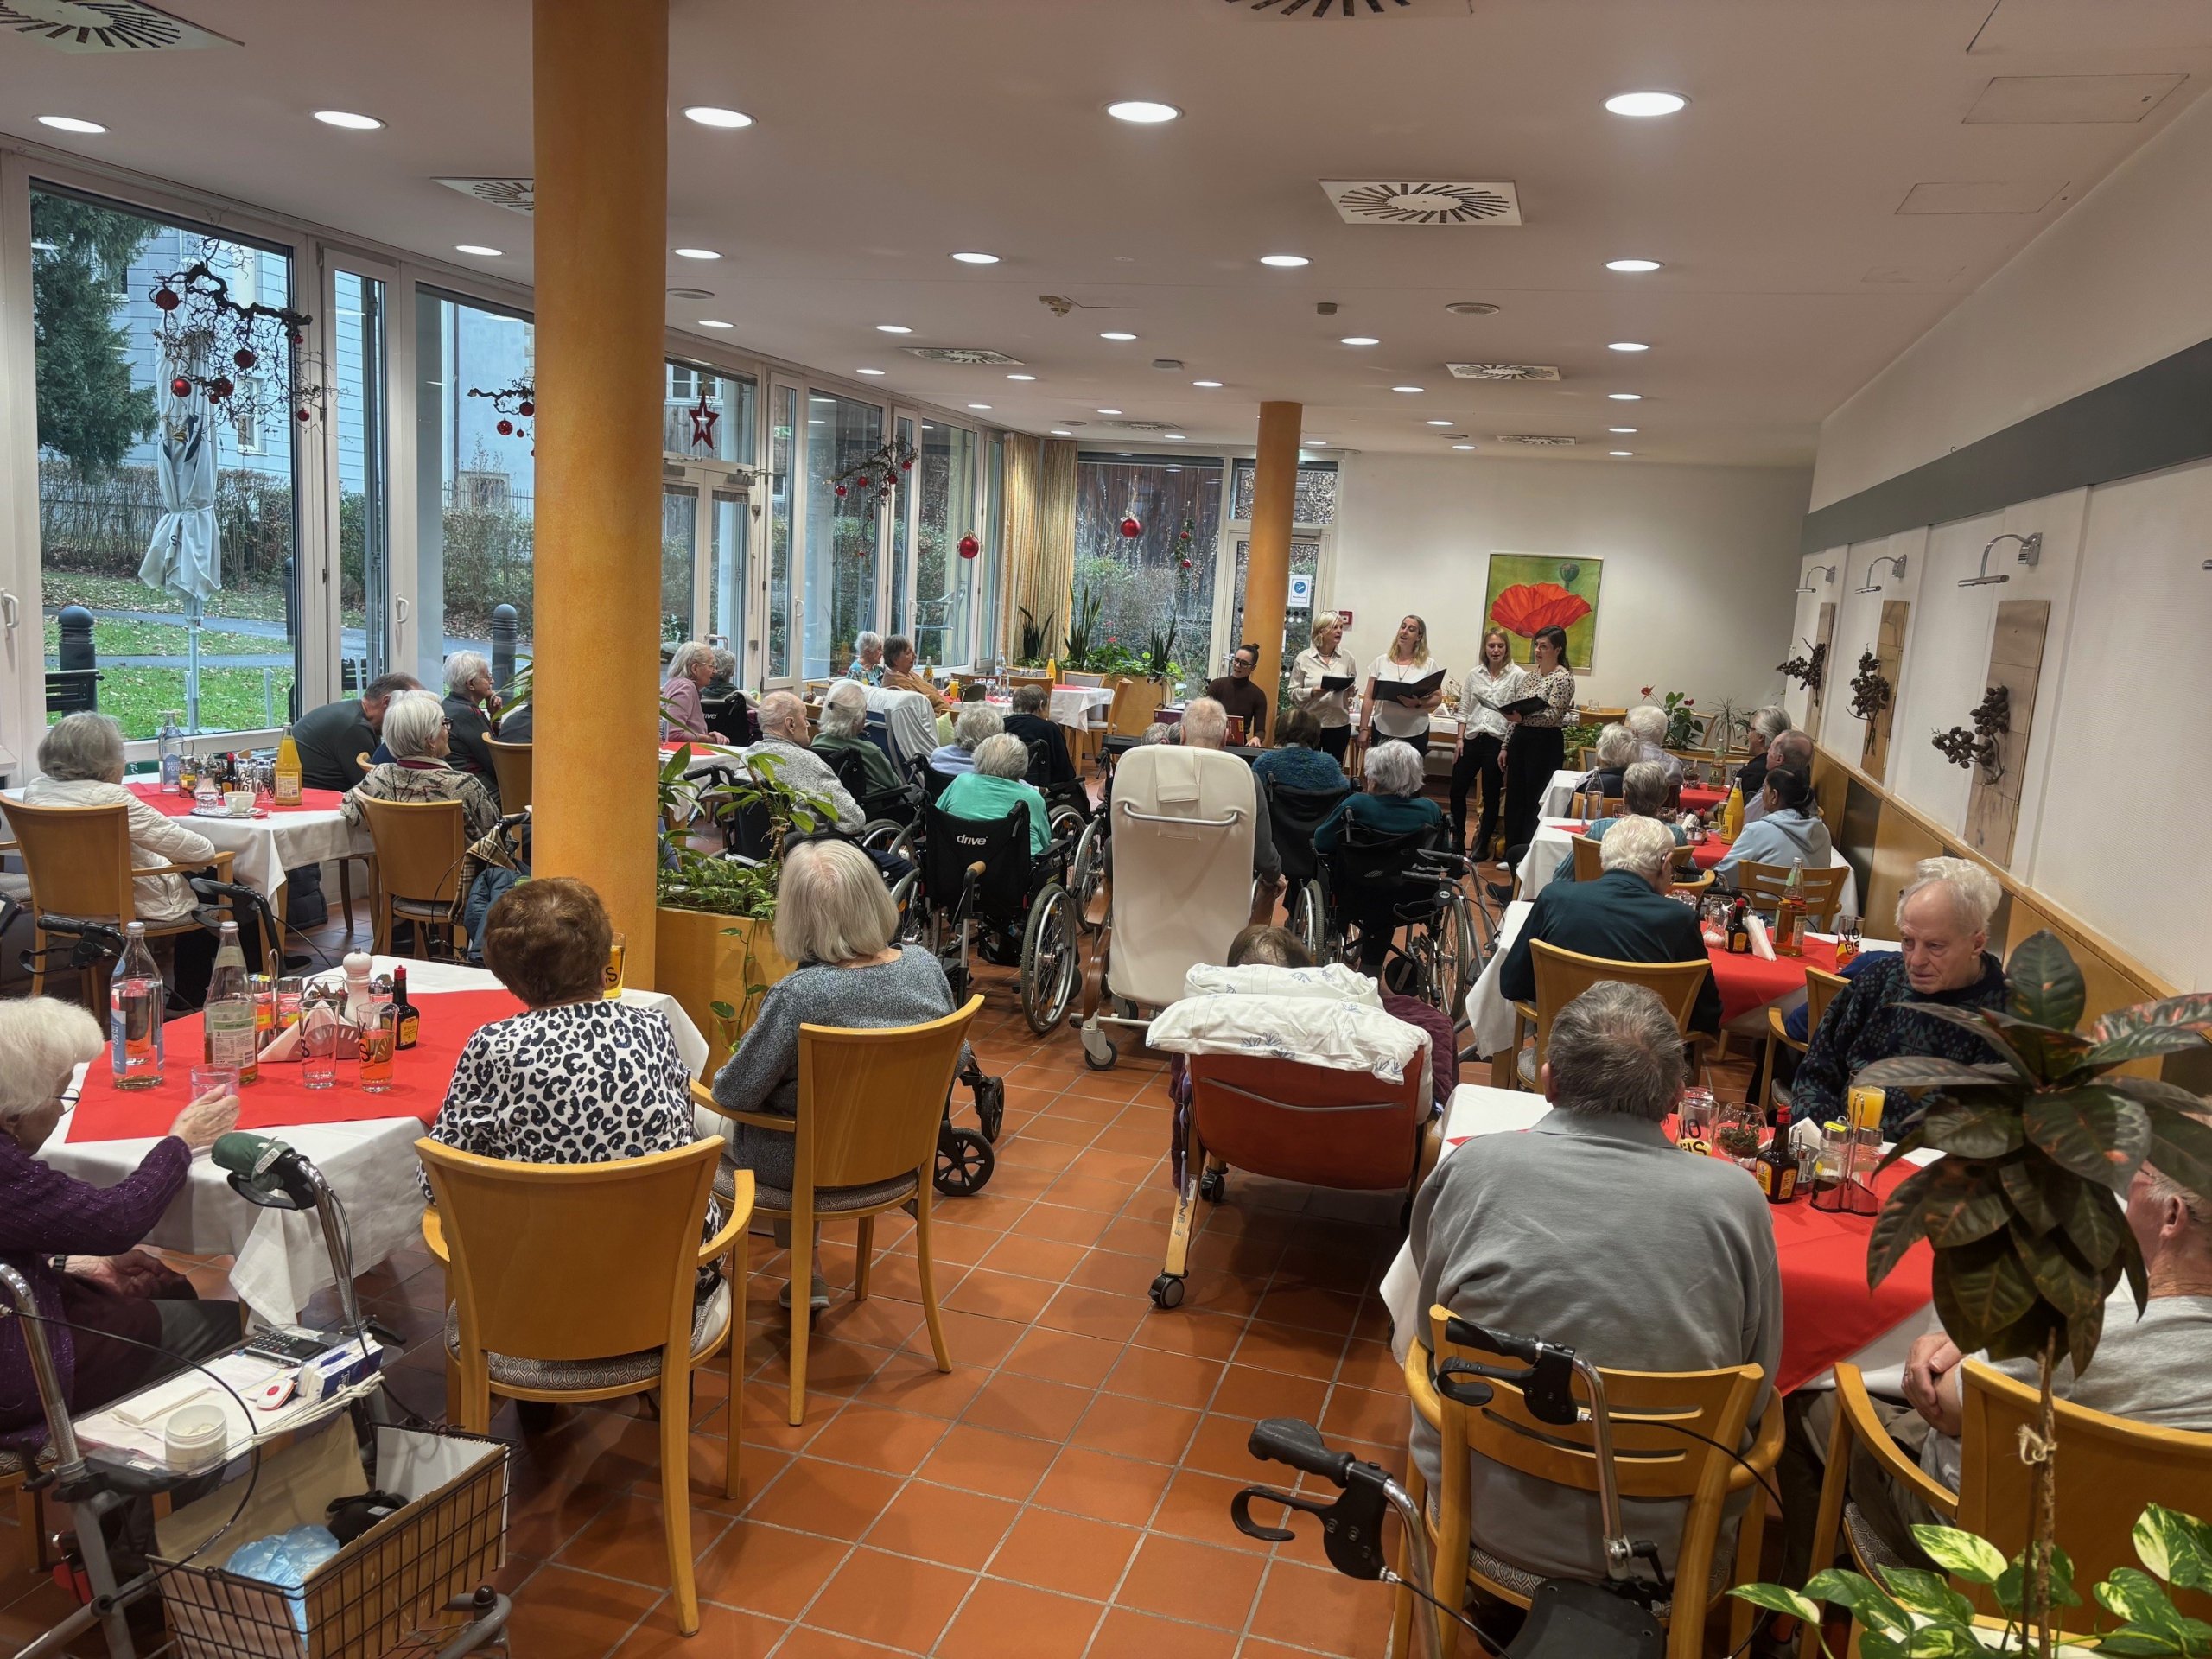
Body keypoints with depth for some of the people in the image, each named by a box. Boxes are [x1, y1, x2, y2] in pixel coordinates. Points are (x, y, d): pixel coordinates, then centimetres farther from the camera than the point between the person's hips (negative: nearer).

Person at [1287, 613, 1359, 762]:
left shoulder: (1347, 658, 5)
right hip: (1310, 723, -2)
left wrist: (1350, 691, -10)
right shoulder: (1303, 658, -2)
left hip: (1339, 723, 2)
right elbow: (1293, 692, -2)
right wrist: (1312, 692, -20)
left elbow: (1353, 688, 13)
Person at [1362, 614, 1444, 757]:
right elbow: (1369, 698, 6)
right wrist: (1364, 729, 2)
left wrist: (1418, 703, -17)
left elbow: (1438, 697, 3)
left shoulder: (1428, 665, 0)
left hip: (1415, 734, -1)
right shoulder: (1381, 661, 3)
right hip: (1382, 731, 1)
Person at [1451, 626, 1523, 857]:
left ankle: (1483, 844, 18)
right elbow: (1464, 709, 11)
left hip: (1497, 741, -4)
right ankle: (1458, 840, 22)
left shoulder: (1516, 675, -3)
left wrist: (1508, 747, -10)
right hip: (1472, 738, 4)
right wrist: (1460, 739, 3)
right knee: (1457, 790, 6)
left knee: (1491, 795, 5)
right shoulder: (1474, 673, 10)